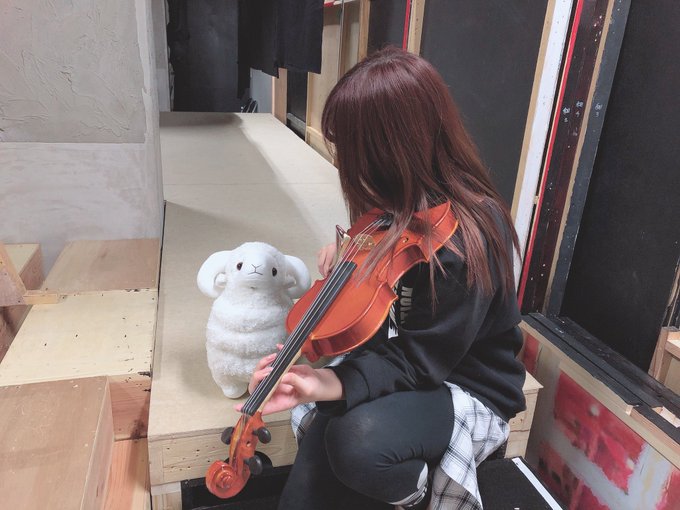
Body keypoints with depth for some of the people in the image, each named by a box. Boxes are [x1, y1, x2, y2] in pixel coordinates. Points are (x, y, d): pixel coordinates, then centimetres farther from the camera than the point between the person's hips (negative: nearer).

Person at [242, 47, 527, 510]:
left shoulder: (463, 242, -29)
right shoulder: (405, 199, -4)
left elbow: (418, 363, -24)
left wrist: (334, 384, -39)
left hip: (466, 390, -5)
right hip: (394, 350, 6)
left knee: (357, 441, -33)